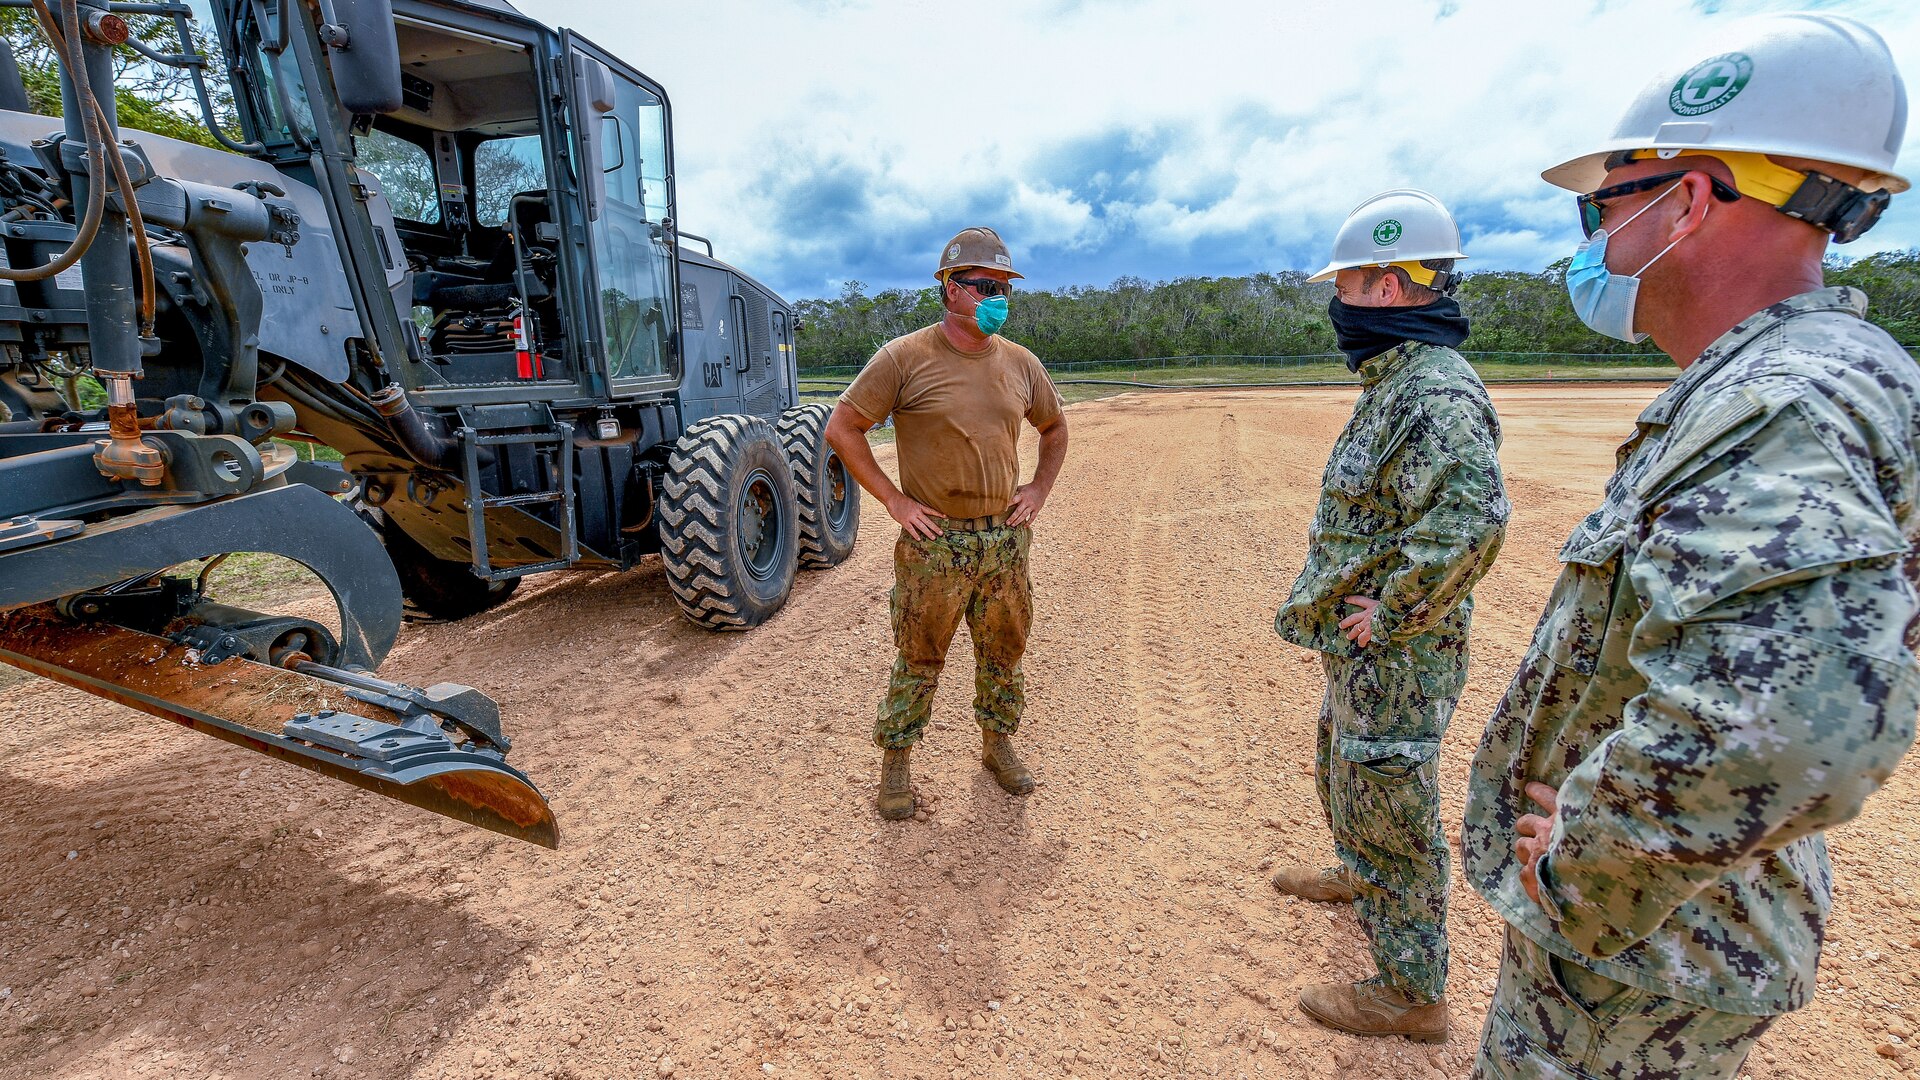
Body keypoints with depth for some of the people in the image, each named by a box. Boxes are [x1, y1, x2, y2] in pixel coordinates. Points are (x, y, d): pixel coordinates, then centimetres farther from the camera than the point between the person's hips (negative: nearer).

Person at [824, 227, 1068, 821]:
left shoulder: (1020, 363, 5)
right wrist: (894, 500, -10)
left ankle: (997, 743, 37)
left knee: (1004, 651, 16)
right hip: (935, 542, -4)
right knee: (919, 658, 6)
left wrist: (1039, 490, 8)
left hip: (1006, 536, 5)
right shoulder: (904, 358, -10)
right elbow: (842, 428, -7)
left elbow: (1054, 428, 21)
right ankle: (895, 762, 25)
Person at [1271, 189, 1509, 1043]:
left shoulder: (1437, 393, -24)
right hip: (1360, 647, 11)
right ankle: (1360, 877, 55)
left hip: (1393, 654, -11)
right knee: (1343, 762, 29)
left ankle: (1411, 993, 24)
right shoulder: (1392, 380, 10)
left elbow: (1471, 524, -36)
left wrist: (1389, 617, -26)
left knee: (1385, 806, 4)